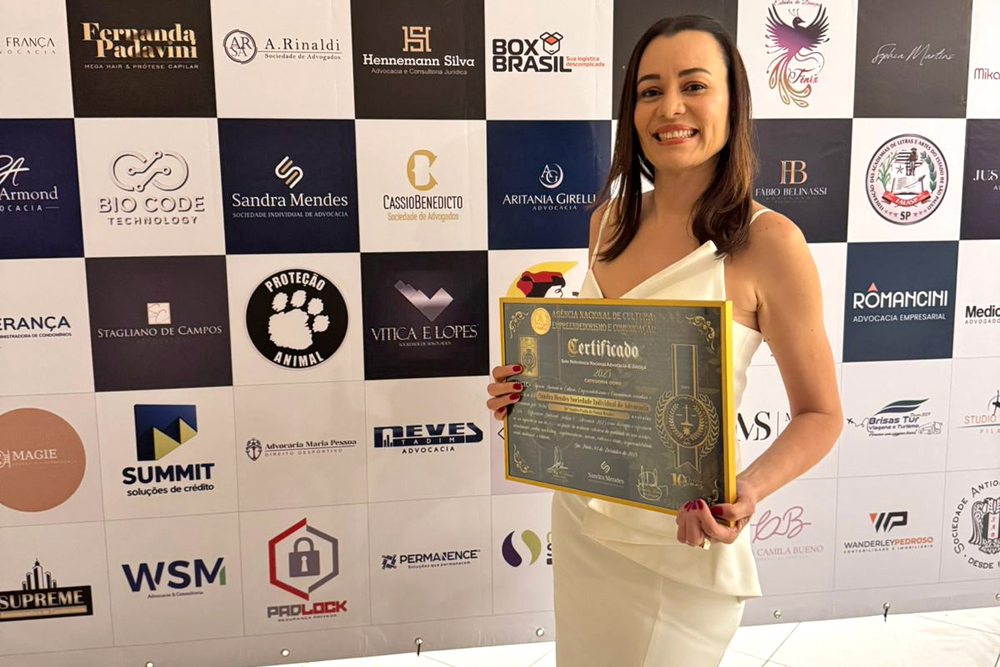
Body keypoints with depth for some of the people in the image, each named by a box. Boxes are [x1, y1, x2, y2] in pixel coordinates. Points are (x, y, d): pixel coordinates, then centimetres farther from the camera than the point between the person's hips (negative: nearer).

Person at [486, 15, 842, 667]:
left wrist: (746, 490, -28)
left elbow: (820, 415, -10)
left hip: (679, 538, -5)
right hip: (580, 516, 6)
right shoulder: (610, 219, 0)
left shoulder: (767, 241, -17)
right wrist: (530, 390, -4)